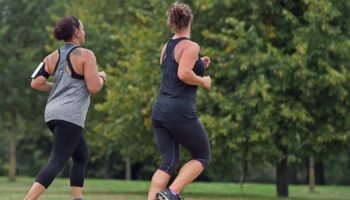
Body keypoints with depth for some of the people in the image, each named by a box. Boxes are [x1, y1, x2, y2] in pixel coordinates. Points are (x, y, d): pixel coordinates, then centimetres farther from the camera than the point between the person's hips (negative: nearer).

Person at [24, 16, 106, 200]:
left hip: (53, 113, 8)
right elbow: (94, 87, -12)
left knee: (82, 156, 21)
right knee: (57, 162, -11)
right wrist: (102, 77, 8)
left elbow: (36, 83, 5)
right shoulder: (85, 55, -8)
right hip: (70, 115, -8)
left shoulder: (52, 57, 11)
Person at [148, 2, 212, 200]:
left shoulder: (167, 47, 15)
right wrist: (203, 81, -5)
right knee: (203, 157, 8)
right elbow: (183, 74, -21)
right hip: (180, 112, -7)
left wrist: (198, 66, 25)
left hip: (160, 110, 7)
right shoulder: (191, 46, -8)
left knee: (169, 163, 9)